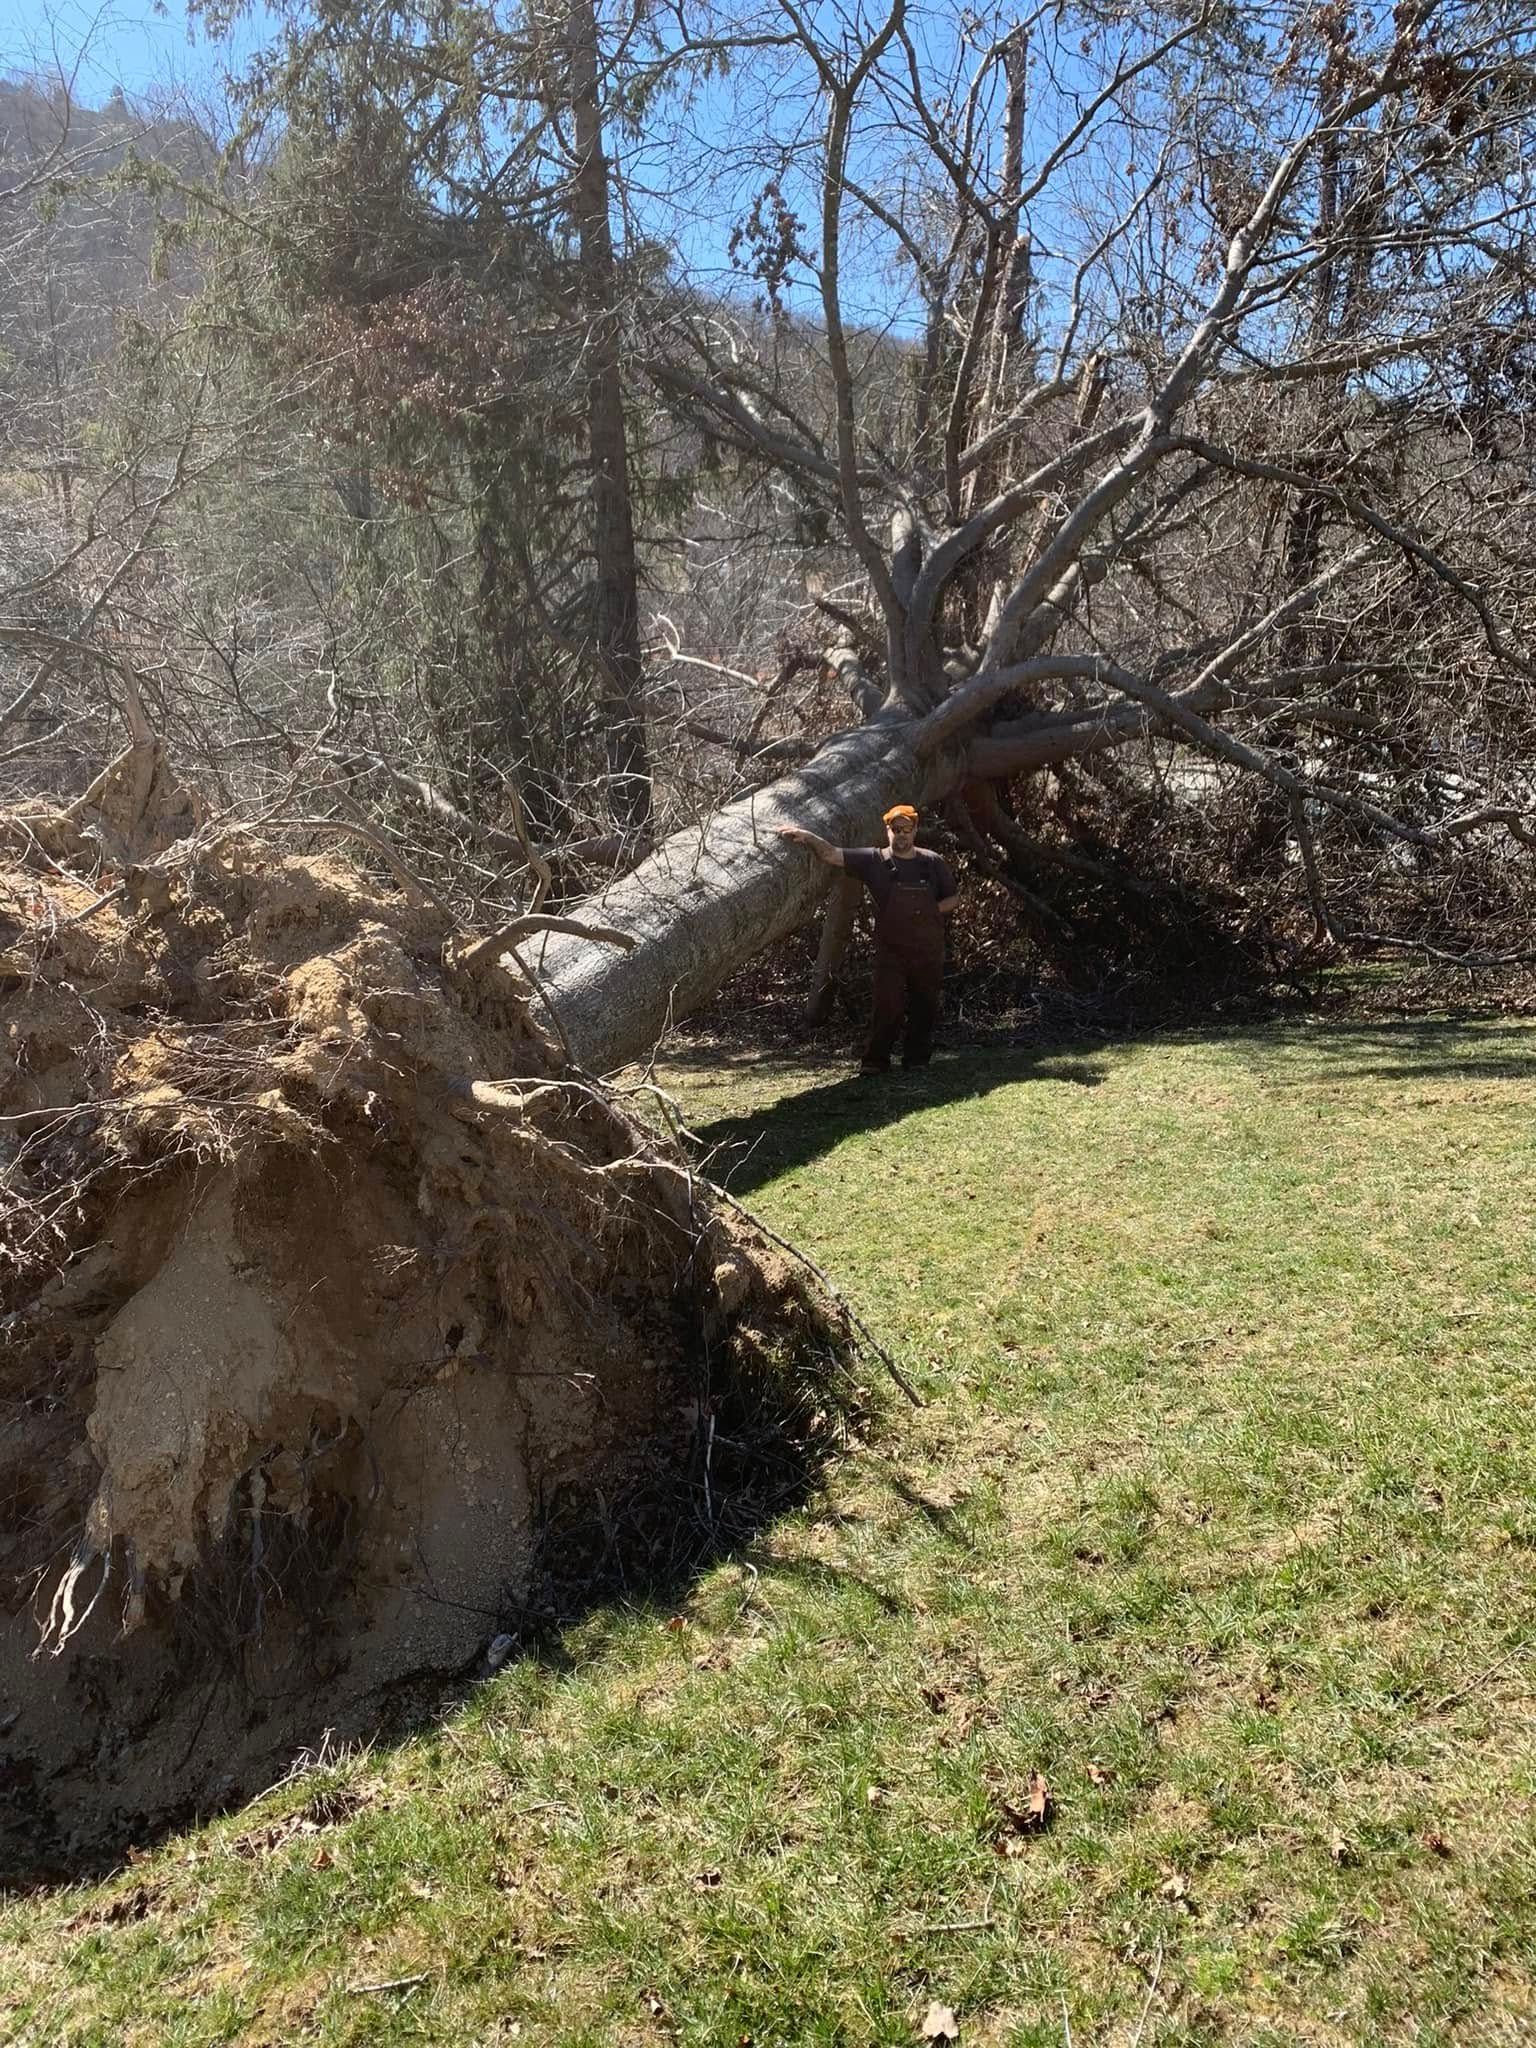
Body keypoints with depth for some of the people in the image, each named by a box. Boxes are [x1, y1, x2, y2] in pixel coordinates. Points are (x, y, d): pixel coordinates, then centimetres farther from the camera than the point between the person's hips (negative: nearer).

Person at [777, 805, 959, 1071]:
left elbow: (953, 897, 13)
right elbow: (832, 855, -11)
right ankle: (875, 1060, 2)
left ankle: (917, 1058, 20)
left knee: (925, 1007, 8)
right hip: (891, 951, -2)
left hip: (929, 951, 3)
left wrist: (931, 911, -5)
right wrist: (807, 837, -27)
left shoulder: (931, 862, 5)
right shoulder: (873, 860, -1)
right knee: (886, 1006, -7)